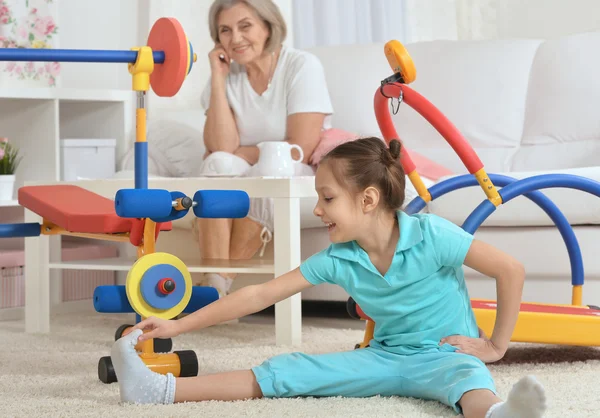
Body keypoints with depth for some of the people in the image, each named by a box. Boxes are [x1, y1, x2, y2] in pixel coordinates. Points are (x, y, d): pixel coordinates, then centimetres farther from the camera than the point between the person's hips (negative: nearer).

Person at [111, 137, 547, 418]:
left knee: (466, 378, -42)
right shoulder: (338, 260, -2)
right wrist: (178, 325, -3)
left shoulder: (430, 235, -17)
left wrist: (496, 345, -12)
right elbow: (260, 295, -1)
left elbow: (511, 270, -15)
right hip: (385, 357, 5)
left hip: (444, 354, -5)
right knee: (286, 371, -8)